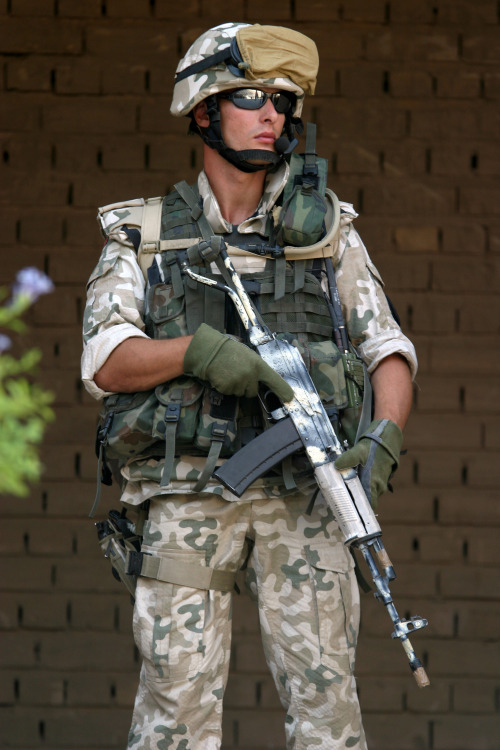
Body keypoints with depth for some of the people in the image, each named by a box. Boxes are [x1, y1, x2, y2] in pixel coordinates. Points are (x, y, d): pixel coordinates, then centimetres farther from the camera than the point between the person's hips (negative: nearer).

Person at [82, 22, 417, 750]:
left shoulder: (328, 233, 11)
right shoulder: (144, 237, 8)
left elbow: (388, 351, 9)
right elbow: (105, 362, -2)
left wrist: (384, 437, -11)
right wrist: (196, 350, -21)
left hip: (301, 500, 1)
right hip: (188, 498, -1)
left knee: (324, 688, -7)